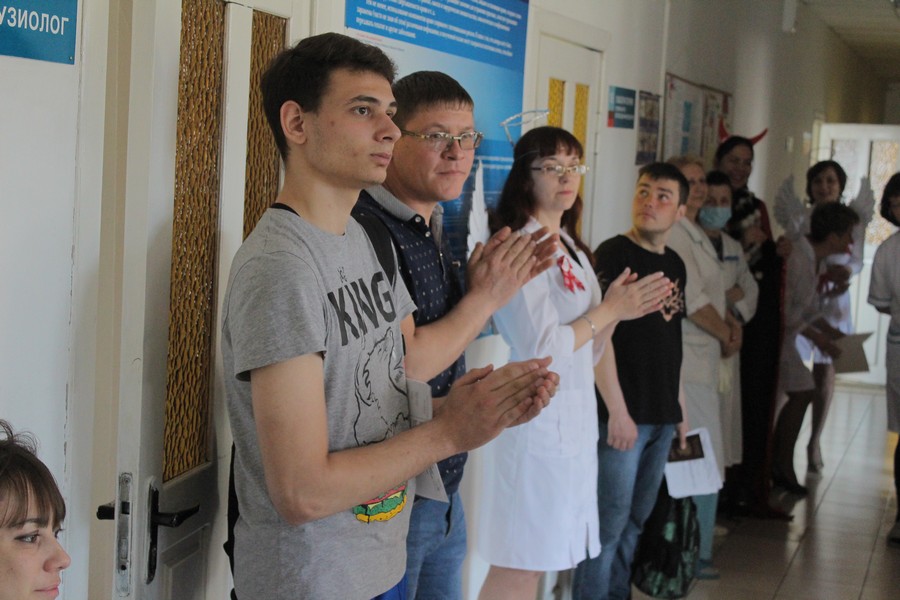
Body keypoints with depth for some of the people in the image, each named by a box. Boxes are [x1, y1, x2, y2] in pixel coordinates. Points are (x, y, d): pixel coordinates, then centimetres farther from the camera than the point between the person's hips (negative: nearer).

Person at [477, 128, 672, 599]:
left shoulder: (571, 249, 15)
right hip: (537, 417, -9)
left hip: (574, 417, 9)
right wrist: (610, 309, -10)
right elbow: (540, 350, -20)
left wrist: (618, 311, 2)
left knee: (535, 560, 14)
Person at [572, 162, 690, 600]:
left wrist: (681, 407, 16)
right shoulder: (614, 253, -9)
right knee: (609, 522, -2)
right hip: (624, 415, -7)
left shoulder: (675, 264, 13)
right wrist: (617, 410, -18)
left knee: (636, 520, 15)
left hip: (662, 416, 7)